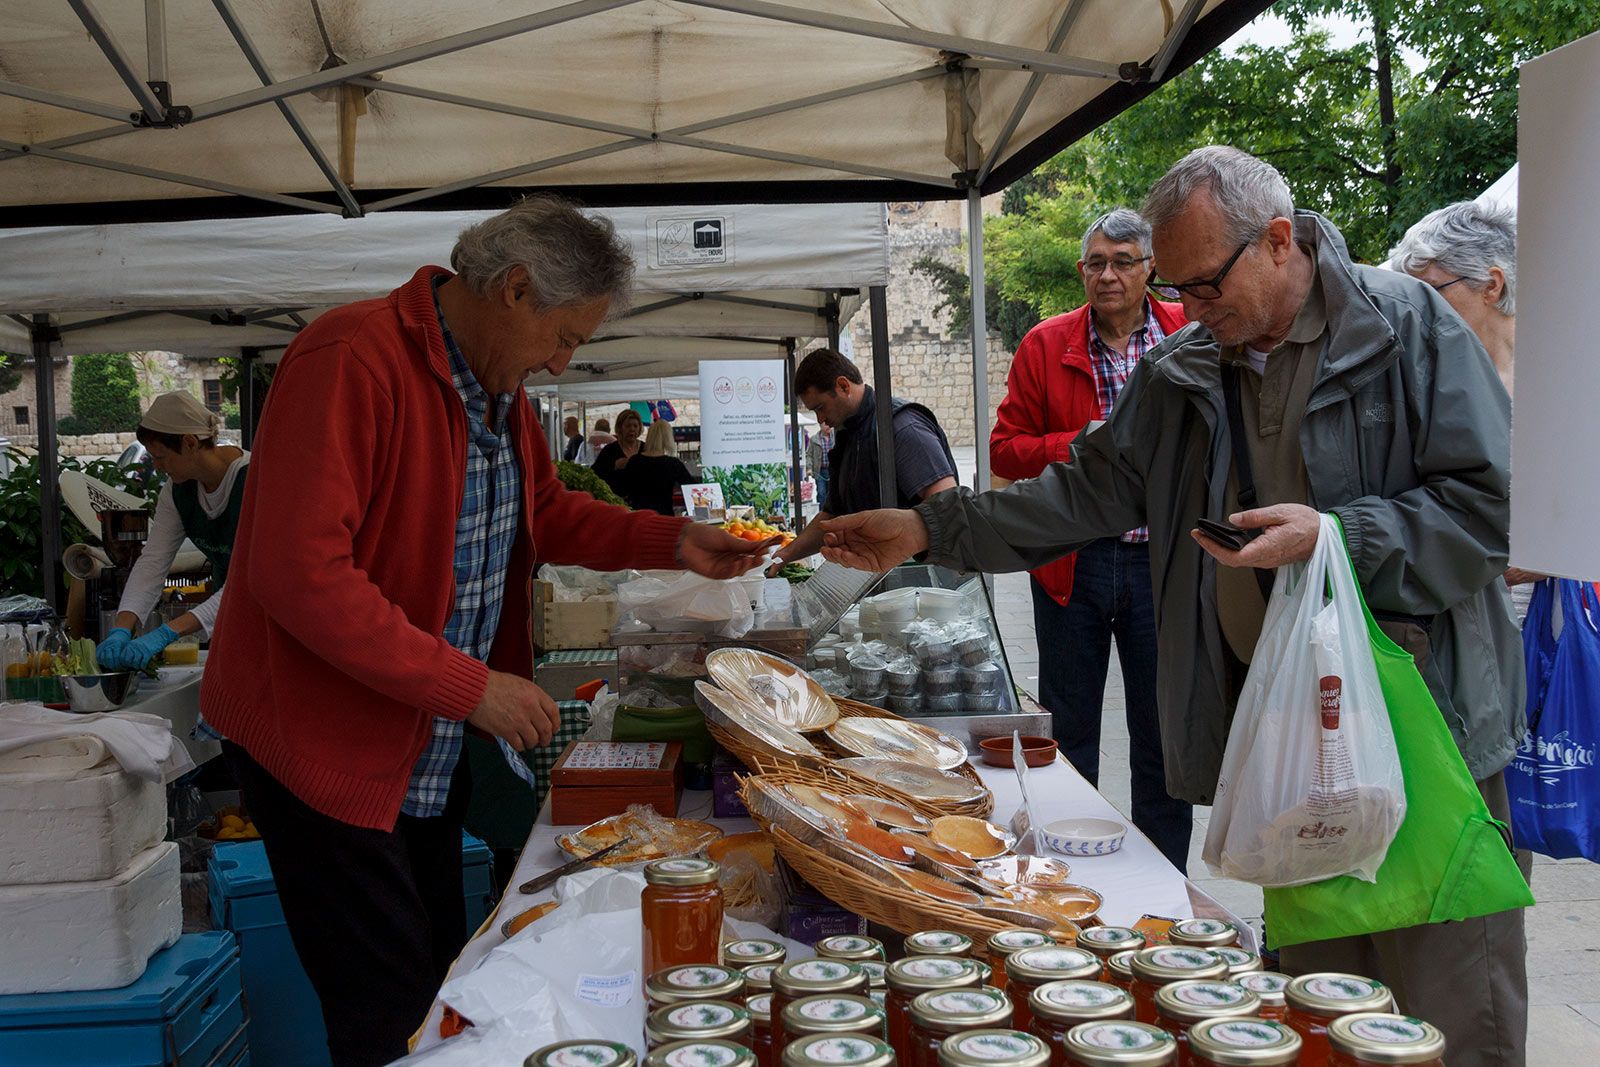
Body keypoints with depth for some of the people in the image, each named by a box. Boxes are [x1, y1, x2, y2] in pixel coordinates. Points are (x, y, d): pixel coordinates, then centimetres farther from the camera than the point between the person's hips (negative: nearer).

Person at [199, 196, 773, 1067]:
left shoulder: (497, 383, 6)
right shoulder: (352, 360, -24)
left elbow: (547, 513, 19)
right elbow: (300, 573, -31)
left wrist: (673, 542, 5)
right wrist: (469, 687, -27)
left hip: (433, 748, 9)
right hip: (329, 744, -9)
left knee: (441, 982, 18)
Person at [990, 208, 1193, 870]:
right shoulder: (1045, 345, 2)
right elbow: (1005, 449, 0)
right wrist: (1081, 445, -15)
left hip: (1162, 561, 0)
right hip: (1071, 563, 0)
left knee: (1162, 732, 10)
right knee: (1068, 730, 10)